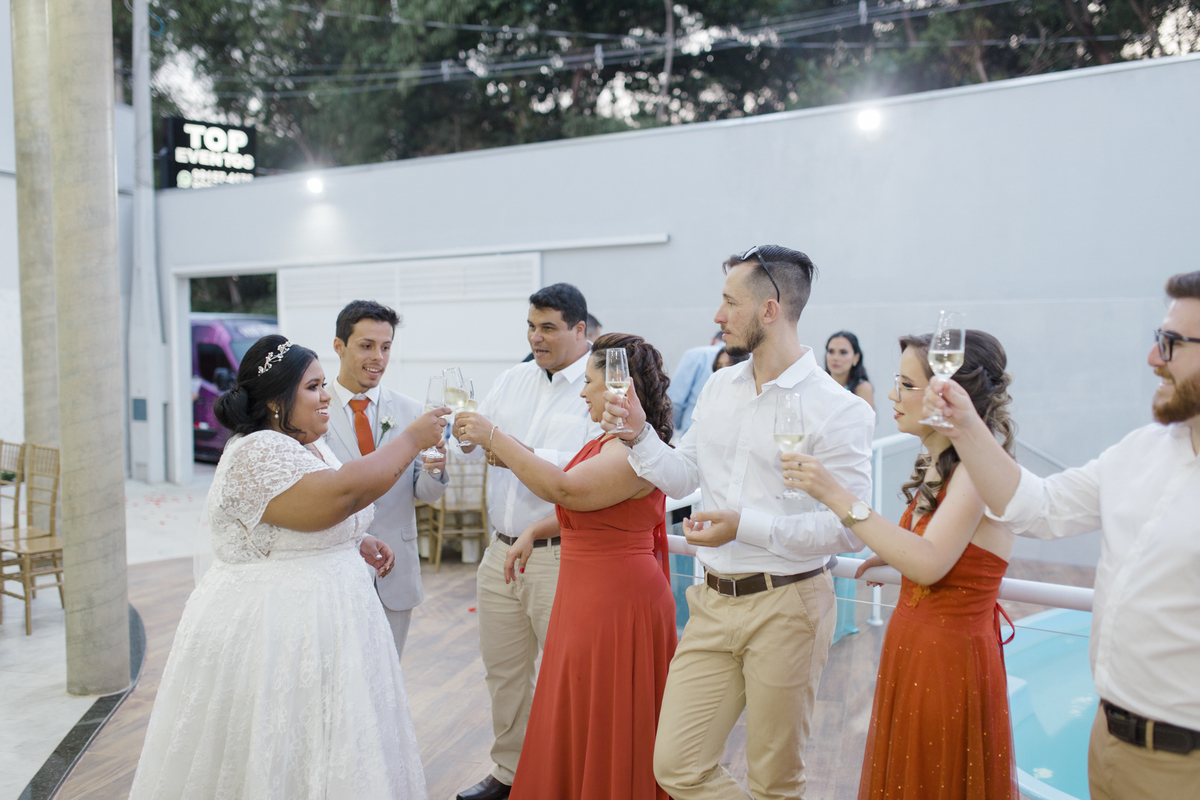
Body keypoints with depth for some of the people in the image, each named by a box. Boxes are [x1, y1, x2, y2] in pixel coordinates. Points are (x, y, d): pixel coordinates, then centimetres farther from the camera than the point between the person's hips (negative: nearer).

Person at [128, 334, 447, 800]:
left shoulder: (311, 447, 11)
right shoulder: (257, 453, -19)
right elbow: (341, 492, -32)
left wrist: (355, 544, 7)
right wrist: (411, 440, -22)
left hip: (322, 621, 9)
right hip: (269, 633, -9)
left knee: (327, 756, 16)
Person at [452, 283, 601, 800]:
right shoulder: (513, 380, 10)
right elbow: (476, 447, 10)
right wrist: (467, 435, -12)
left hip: (559, 557, -6)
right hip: (501, 550, 7)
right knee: (503, 667, 17)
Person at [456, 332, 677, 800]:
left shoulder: (633, 449, -21)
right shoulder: (610, 442, 13)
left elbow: (563, 489, -31)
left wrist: (494, 437, -26)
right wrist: (534, 532, 10)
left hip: (617, 600, -10)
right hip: (590, 598, 10)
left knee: (605, 730, 4)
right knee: (579, 725, 20)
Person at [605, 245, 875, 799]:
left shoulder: (836, 410, -13)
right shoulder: (718, 389, 8)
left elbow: (849, 527, -17)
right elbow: (681, 478, 14)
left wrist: (747, 525, -22)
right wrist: (638, 433, -2)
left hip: (785, 607, -6)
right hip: (714, 602, 6)